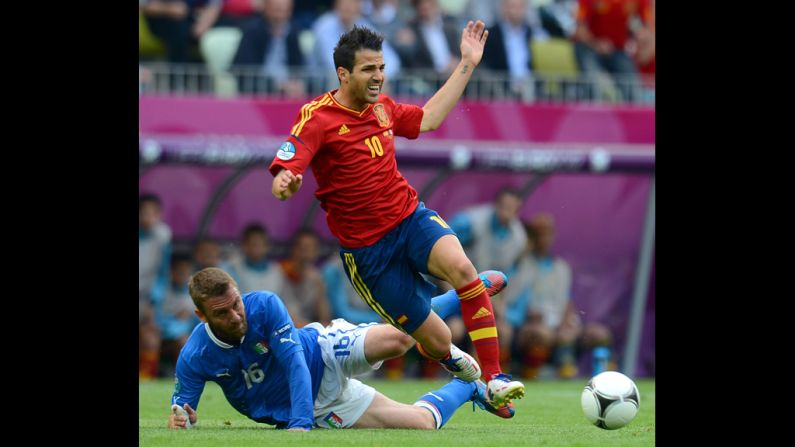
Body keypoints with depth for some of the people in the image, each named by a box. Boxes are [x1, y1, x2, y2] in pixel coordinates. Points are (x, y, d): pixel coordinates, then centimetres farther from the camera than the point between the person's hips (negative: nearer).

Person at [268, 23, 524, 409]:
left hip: (411, 217, 4)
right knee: (437, 341, -4)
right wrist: (284, 185, -48)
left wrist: (467, 64, 22)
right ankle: (448, 358, 38)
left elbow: (428, 119, 25)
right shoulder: (317, 119, -14)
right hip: (368, 250, -4)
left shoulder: (382, 107, 7)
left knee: (460, 267, -30)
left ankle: (495, 380, -25)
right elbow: (281, 177, -23)